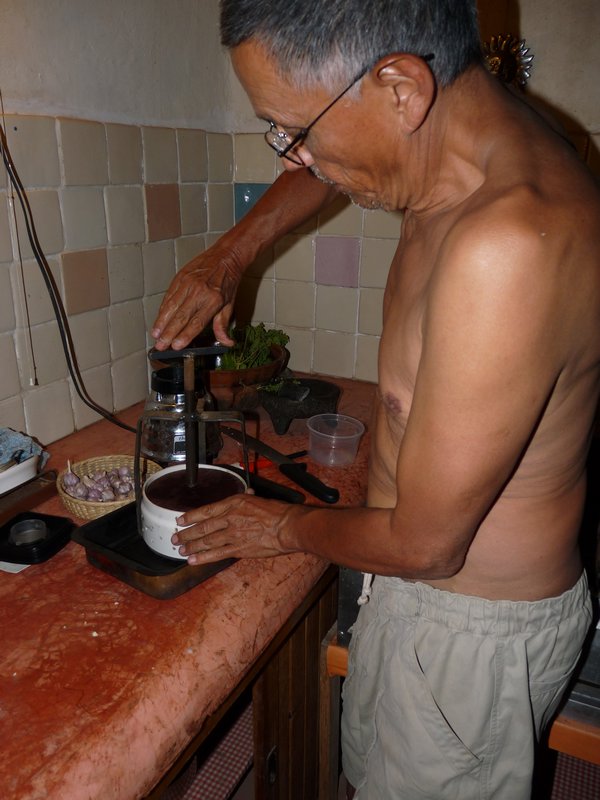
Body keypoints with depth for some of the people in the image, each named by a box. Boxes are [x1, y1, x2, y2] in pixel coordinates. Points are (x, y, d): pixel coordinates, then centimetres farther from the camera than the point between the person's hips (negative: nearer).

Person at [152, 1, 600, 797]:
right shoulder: (481, 130, -6)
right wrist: (228, 256, 6)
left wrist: (282, 527, -7)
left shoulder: (507, 249, -36)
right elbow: (327, 169, 16)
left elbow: (422, 543, -26)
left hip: (475, 631, -7)